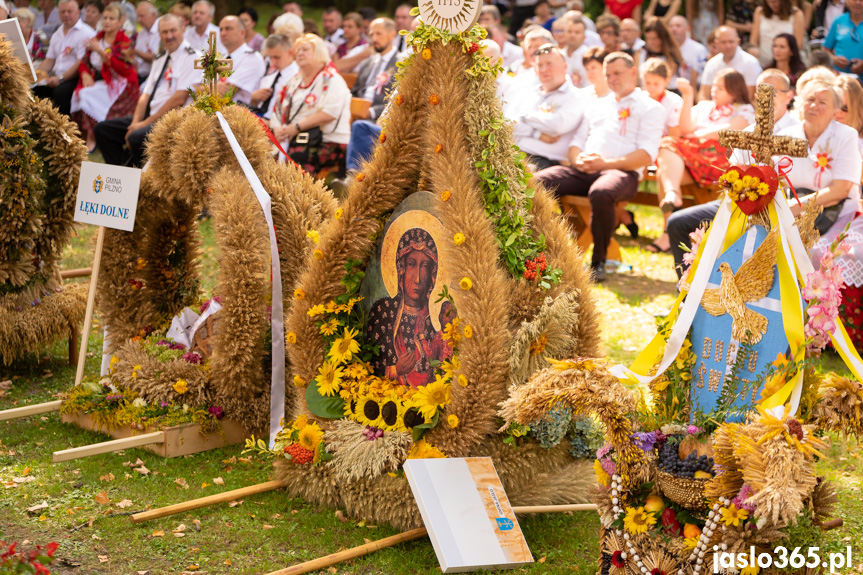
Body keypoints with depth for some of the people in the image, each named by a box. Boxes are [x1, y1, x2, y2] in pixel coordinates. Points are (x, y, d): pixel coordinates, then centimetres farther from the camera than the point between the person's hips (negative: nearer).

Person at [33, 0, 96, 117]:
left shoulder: (86, 33, -6)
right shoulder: (57, 35, 21)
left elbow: (82, 63, -15)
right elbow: (50, 60, 22)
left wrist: (60, 78, -21)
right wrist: (37, 73, 1)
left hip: (75, 78, -7)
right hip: (56, 78, 8)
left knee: (60, 92, -36)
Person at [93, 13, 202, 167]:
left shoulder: (191, 57, -8)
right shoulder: (160, 59, 19)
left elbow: (179, 99, -16)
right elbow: (146, 95, 15)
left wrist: (146, 123, -14)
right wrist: (135, 123, -4)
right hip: (150, 118, 9)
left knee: (137, 138, -34)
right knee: (102, 129, 2)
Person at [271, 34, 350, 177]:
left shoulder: (330, 79, 1)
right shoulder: (294, 81, 24)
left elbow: (329, 113, -14)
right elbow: (279, 110, 20)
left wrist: (297, 127, -15)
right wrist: (277, 129, -3)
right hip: (292, 139, 7)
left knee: (293, 158, -34)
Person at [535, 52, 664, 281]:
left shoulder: (649, 107, 11)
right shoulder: (597, 105, 31)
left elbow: (647, 155, -2)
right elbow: (577, 140, 26)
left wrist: (606, 163, -14)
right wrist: (578, 158, 0)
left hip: (621, 171, -6)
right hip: (584, 171, 6)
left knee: (601, 193, -42)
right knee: (535, 183, -20)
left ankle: (599, 262, -27)